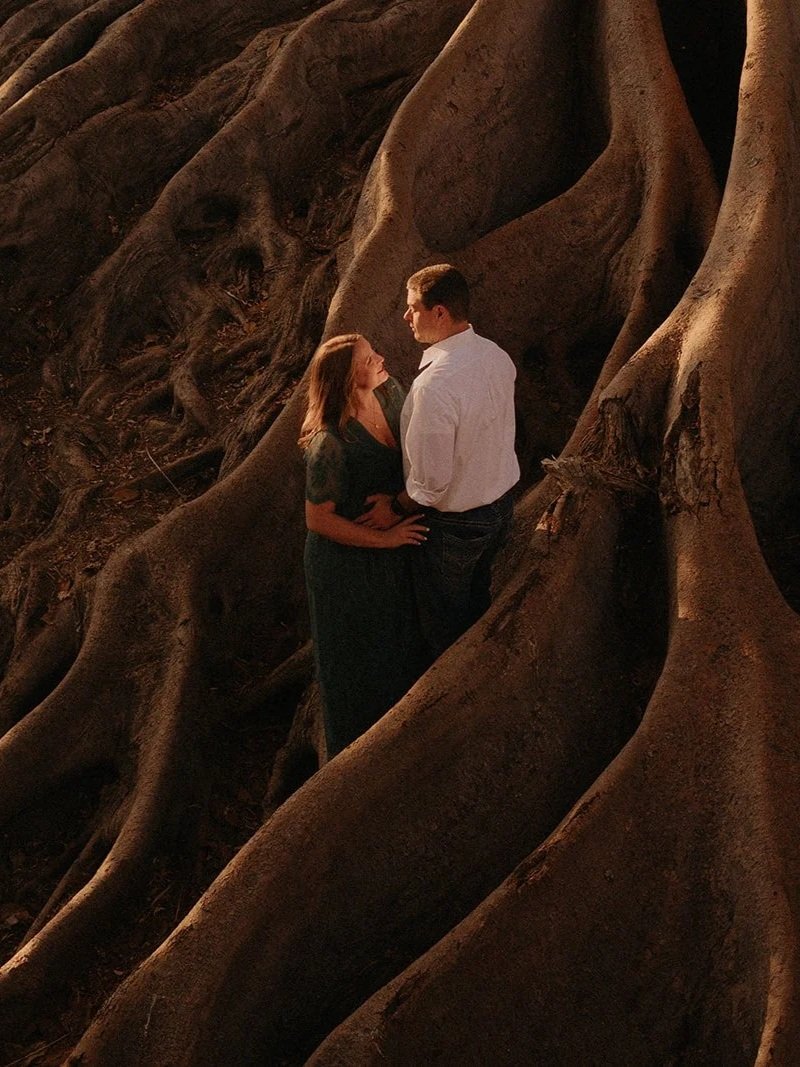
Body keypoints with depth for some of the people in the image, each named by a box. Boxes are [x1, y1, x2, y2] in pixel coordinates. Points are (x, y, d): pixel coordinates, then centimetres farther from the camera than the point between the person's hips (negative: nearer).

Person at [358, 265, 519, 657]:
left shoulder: (434, 385, -35)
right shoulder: (497, 356, -8)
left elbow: (431, 481, -29)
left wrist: (396, 507, -11)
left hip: (454, 525, -8)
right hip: (501, 506, 8)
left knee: (445, 627, 17)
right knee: (477, 604, 30)